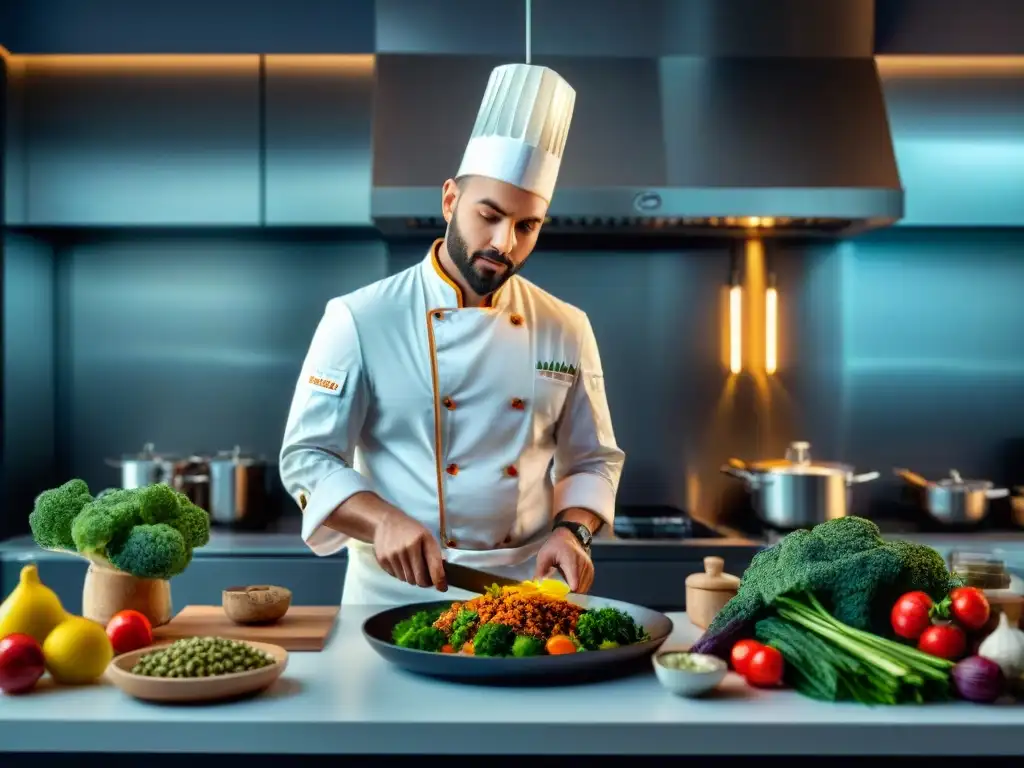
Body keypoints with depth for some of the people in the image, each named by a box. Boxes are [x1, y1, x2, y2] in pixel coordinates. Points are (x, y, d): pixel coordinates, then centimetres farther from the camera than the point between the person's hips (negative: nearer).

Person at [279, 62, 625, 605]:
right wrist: (384, 521, -22)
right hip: (399, 591, -2)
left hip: (528, 587, 2)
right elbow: (307, 456, -5)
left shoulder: (567, 331, 4)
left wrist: (570, 530, -8)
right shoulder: (360, 319, -5)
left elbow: (592, 459, 11)